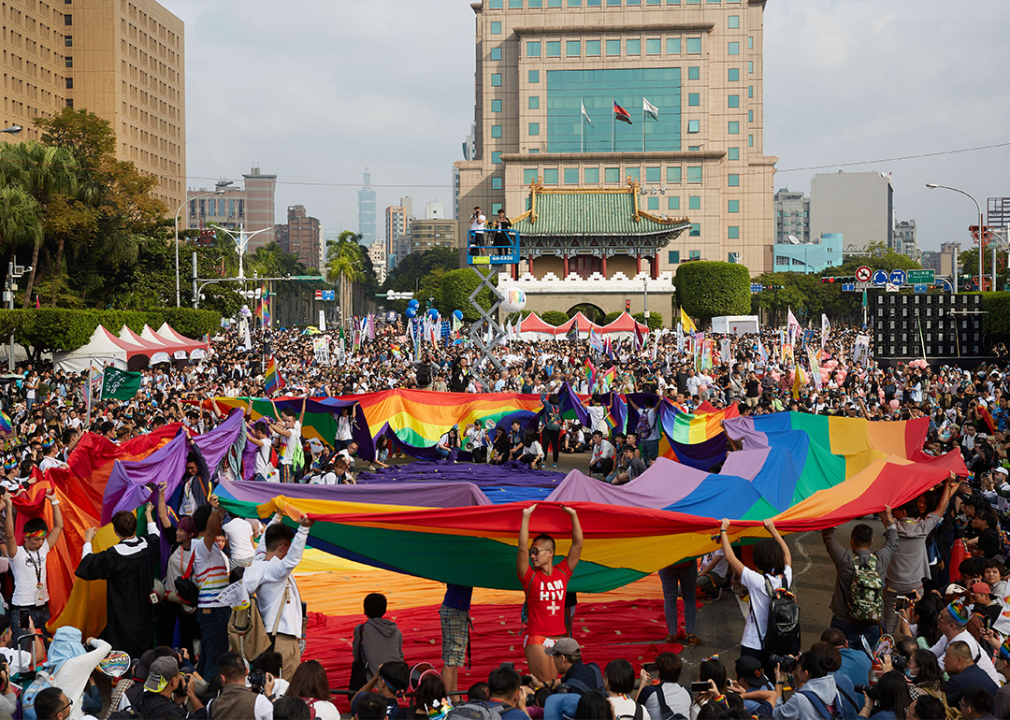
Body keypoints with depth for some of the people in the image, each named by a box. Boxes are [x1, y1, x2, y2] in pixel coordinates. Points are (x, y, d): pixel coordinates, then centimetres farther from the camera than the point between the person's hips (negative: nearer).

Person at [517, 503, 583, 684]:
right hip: (537, 640, -4)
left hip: (559, 639, 4)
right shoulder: (529, 576, -1)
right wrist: (526, 516, -18)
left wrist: (573, 515, 1)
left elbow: (578, 544, 6)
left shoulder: (562, 572, 8)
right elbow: (522, 549, -14)